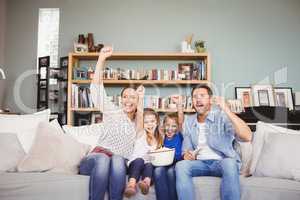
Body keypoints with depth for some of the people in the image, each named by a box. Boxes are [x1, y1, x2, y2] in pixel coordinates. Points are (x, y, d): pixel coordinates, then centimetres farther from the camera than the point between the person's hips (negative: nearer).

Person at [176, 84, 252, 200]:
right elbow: (186, 146, 14)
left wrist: (226, 110, -28)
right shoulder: (188, 121, 8)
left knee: (229, 163, -36)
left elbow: (247, 137, -23)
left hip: (221, 161, -3)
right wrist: (187, 153, -11)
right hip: (200, 163, 3)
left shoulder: (221, 116, -8)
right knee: (181, 166, -27)